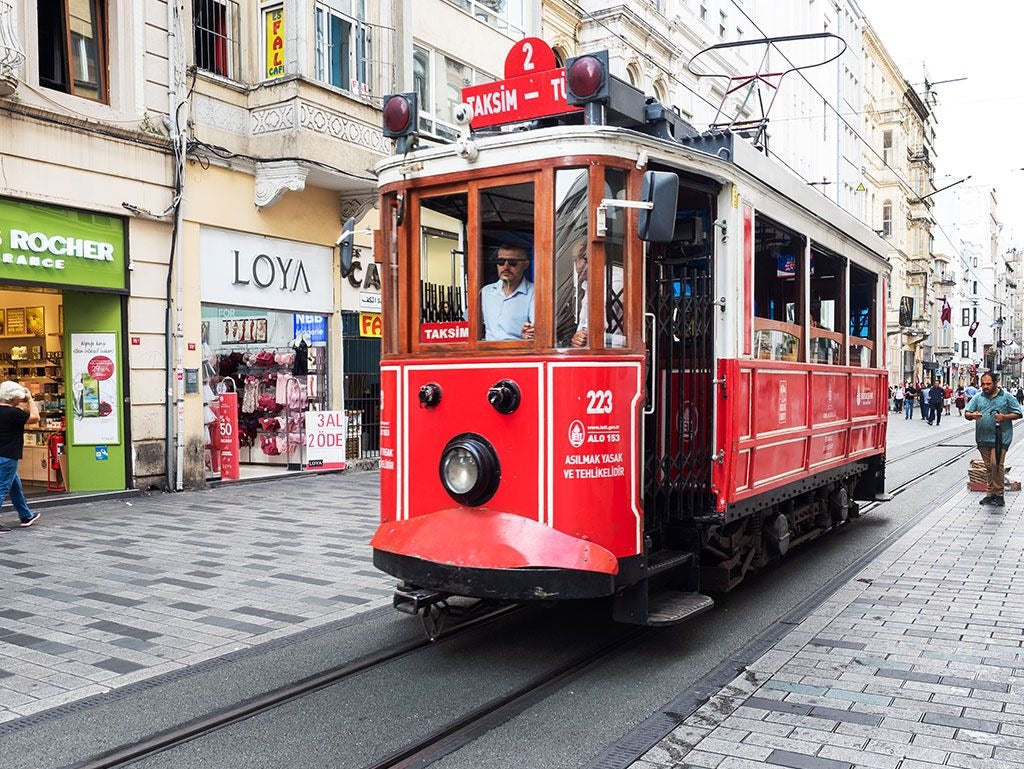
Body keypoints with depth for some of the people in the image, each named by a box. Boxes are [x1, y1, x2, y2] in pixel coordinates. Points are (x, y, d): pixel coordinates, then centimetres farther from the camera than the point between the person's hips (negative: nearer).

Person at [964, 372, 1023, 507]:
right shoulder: (978, 398, 9)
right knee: (989, 467, 11)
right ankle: (991, 494, 20)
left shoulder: (1007, 397, 1)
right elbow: (966, 413, 7)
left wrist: (1004, 417, -14)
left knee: (996, 464, -15)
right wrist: (972, 415, -16)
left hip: (1000, 438, -4)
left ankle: (999, 495, -6)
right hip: (983, 438, 4)